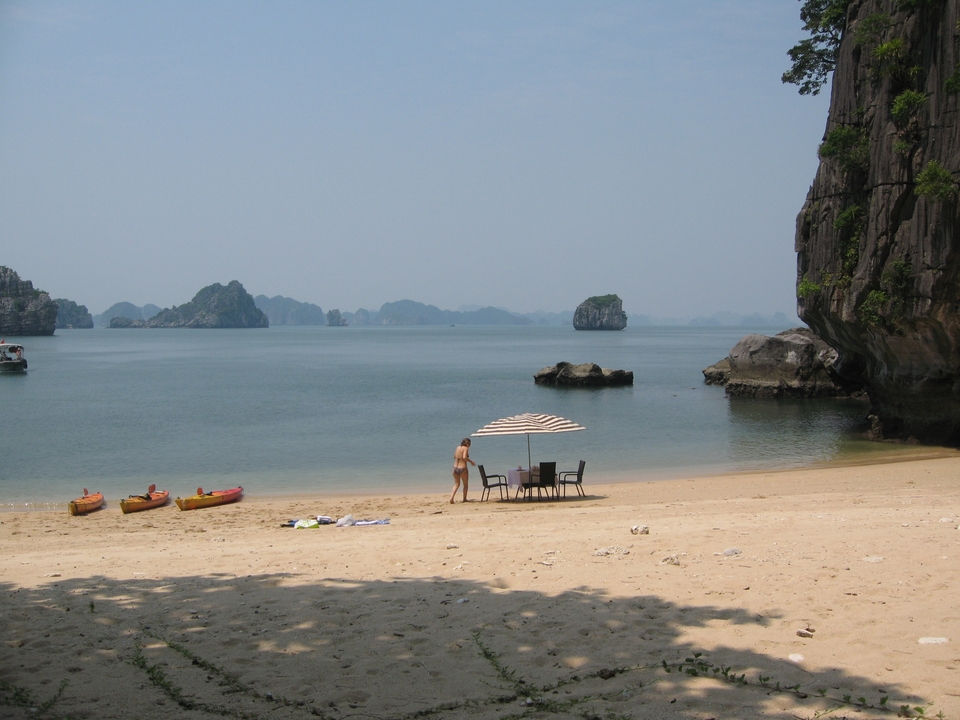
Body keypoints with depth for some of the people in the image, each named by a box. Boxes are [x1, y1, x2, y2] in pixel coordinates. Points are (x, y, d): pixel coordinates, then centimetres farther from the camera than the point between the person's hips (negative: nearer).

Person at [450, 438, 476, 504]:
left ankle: (451, 498, -3)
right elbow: (464, 457, -25)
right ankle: (464, 499, 23)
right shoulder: (465, 448, -10)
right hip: (462, 468, -6)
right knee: (465, 485, 16)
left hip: (455, 468, 6)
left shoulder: (458, 447, 10)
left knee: (456, 484, 16)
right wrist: (471, 461, -12)